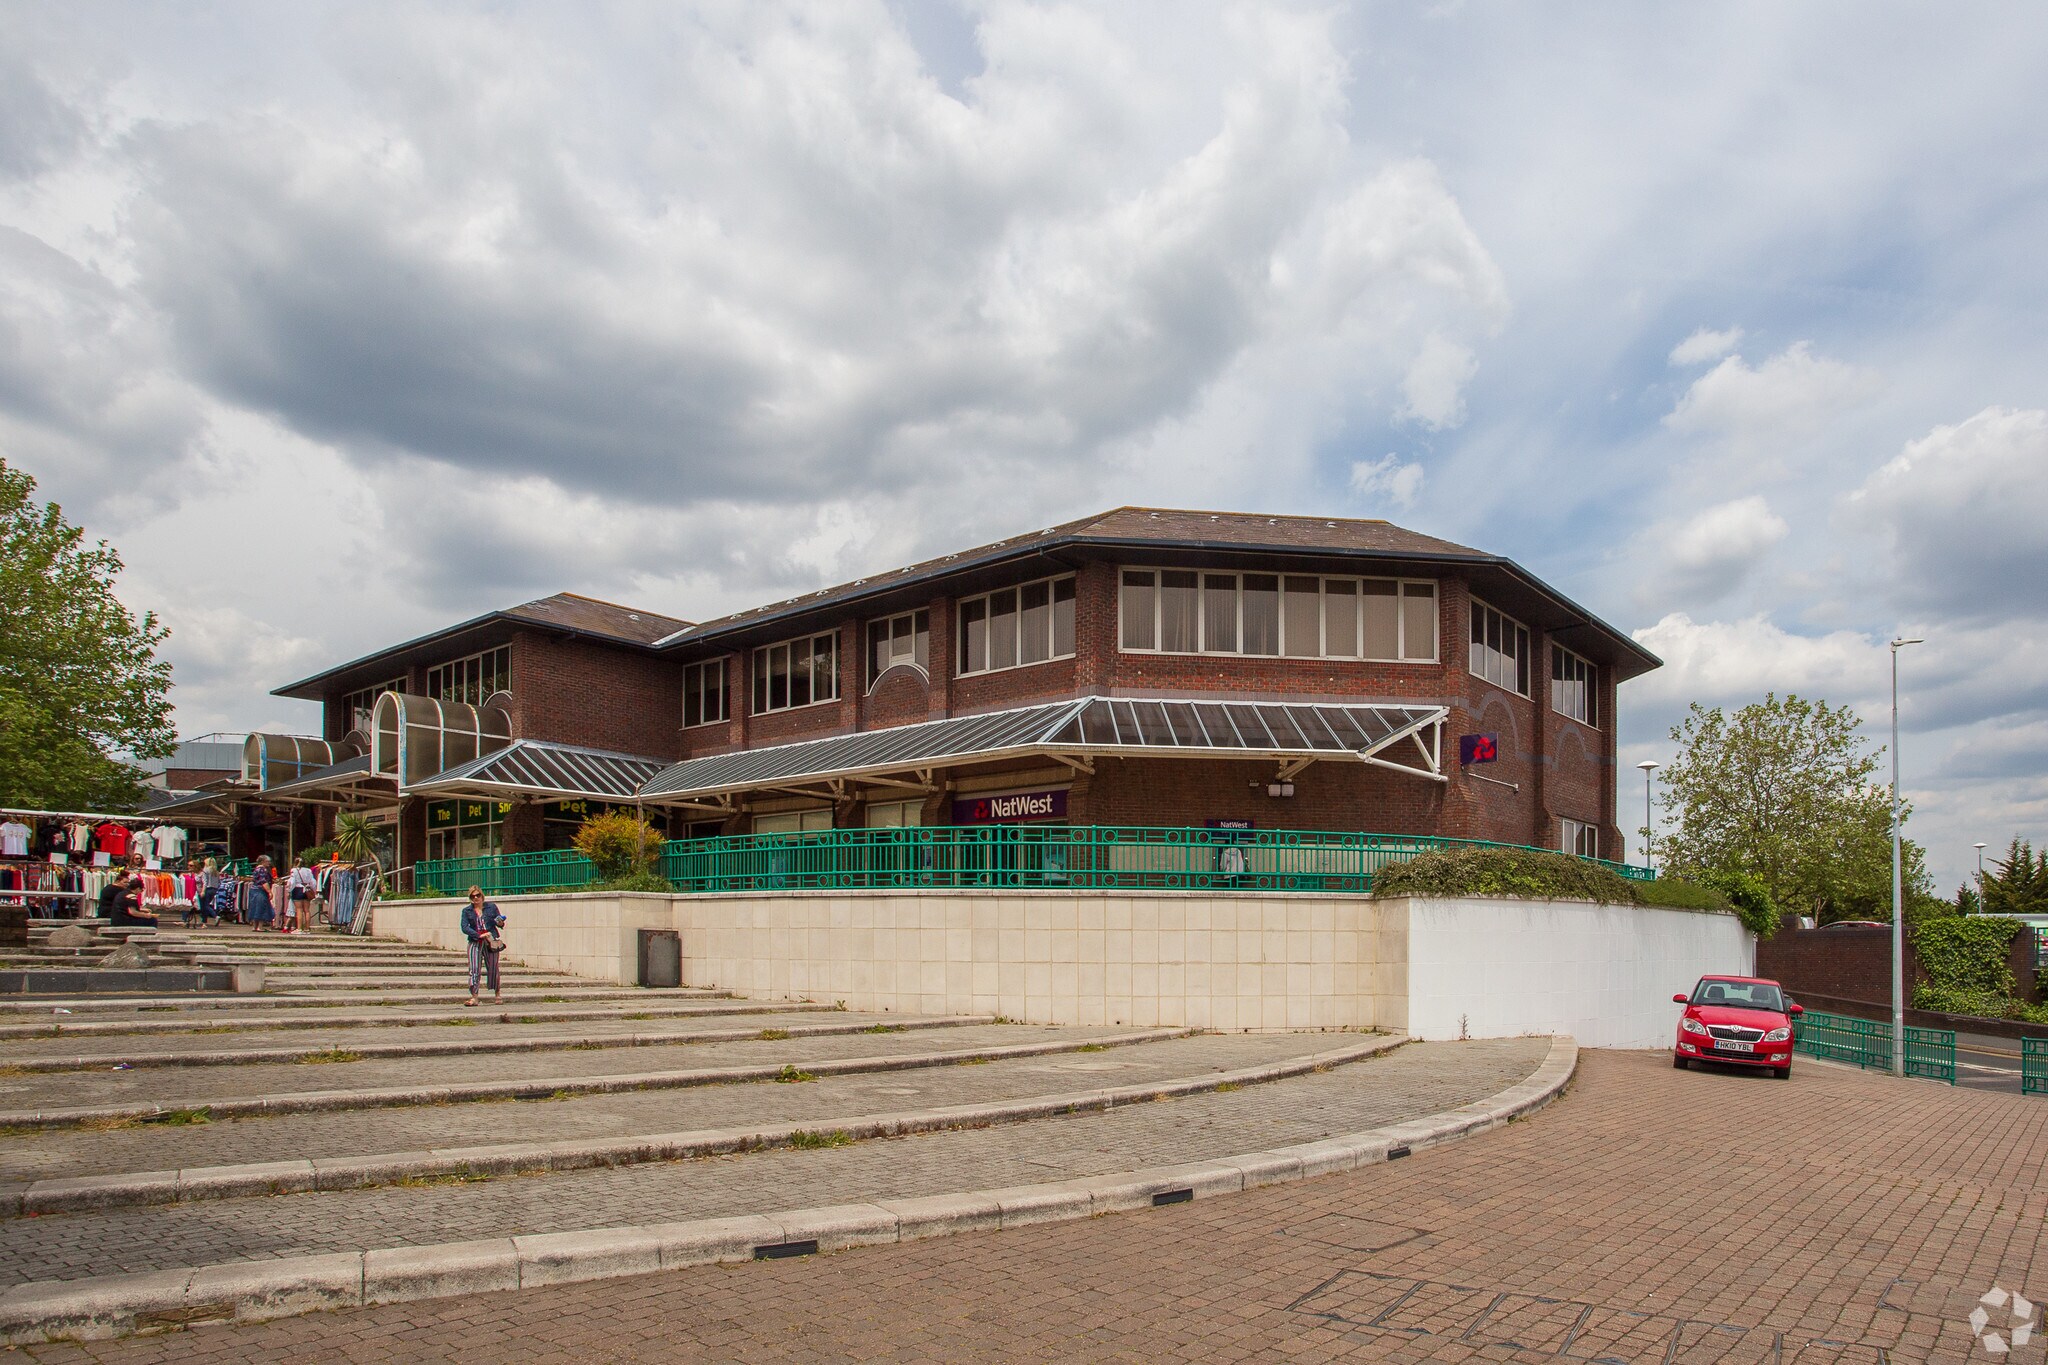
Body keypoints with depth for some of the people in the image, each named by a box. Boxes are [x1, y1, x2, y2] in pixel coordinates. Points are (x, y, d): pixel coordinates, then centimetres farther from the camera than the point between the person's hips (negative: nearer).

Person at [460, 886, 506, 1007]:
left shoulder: (491, 907, 7)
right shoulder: (466, 911, 6)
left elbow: (499, 923, 12)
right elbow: (464, 927, -4)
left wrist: (500, 923, -13)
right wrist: (479, 935, -16)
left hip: (491, 941, 0)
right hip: (475, 942, 0)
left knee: (493, 968, 4)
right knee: (474, 969, -8)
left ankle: (497, 993, 20)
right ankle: (474, 997, -10)